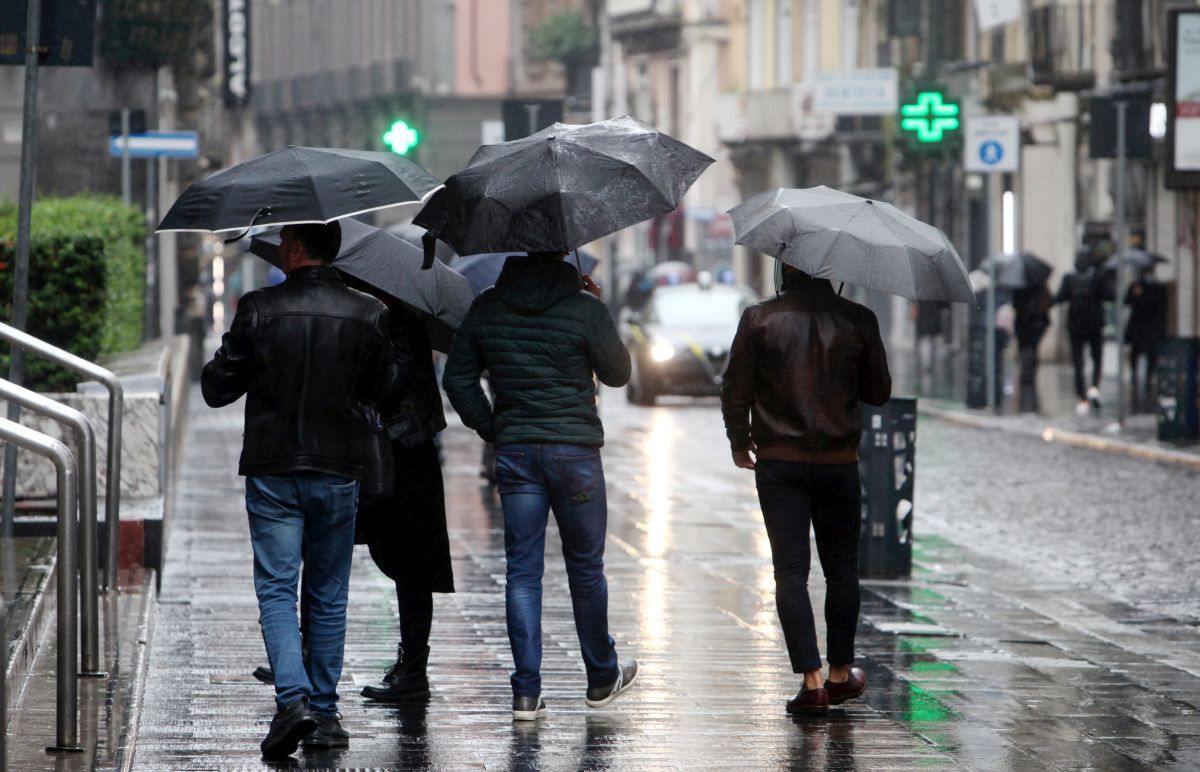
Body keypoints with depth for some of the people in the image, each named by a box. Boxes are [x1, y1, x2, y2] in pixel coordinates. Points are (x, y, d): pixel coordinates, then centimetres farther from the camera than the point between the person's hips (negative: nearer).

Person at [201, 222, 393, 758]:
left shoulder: (259, 310, -9)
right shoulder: (369, 315, -3)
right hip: (338, 472, 2)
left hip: (272, 473, -2)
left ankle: (294, 698, -19)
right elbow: (377, 391, 10)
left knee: (276, 590, -1)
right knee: (328, 597, 12)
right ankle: (324, 713, 14)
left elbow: (216, 390, -3)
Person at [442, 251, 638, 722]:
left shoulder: (487, 308, 2)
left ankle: (526, 691, 0)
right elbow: (617, 373, 2)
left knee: (522, 570, 4)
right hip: (574, 452, -2)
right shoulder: (584, 309, -10)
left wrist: (489, 428, 12)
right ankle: (602, 678, 25)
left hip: (514, 452, 2)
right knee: (585, 567, 11)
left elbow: (457, 377, 6)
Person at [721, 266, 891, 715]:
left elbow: (735, 390, -3)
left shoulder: (759, 319, -6)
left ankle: (811, 681, -9)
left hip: (779, 461, -1)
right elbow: (879, 392, 5)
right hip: (839, 462, 1)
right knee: (841, 569, 15)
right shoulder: (858, 321, -3)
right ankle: (840, 674, 22)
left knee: (790, 571, 0)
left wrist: (739, 442, 13)